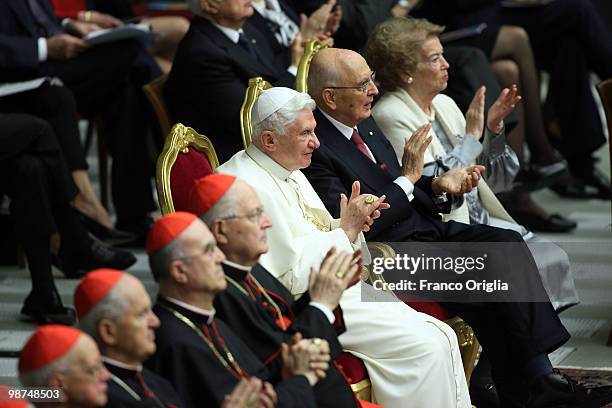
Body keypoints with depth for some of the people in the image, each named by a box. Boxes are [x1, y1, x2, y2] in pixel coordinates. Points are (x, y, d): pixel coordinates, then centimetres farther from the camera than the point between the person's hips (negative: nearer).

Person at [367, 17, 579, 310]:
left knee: (554, 258, -9)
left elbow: (493, 180, 19)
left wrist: (493, 128, 2)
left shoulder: (444, 105, 13)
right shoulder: (391, 116, -11)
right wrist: (471, 136, -14)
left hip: (482, 222, 8)